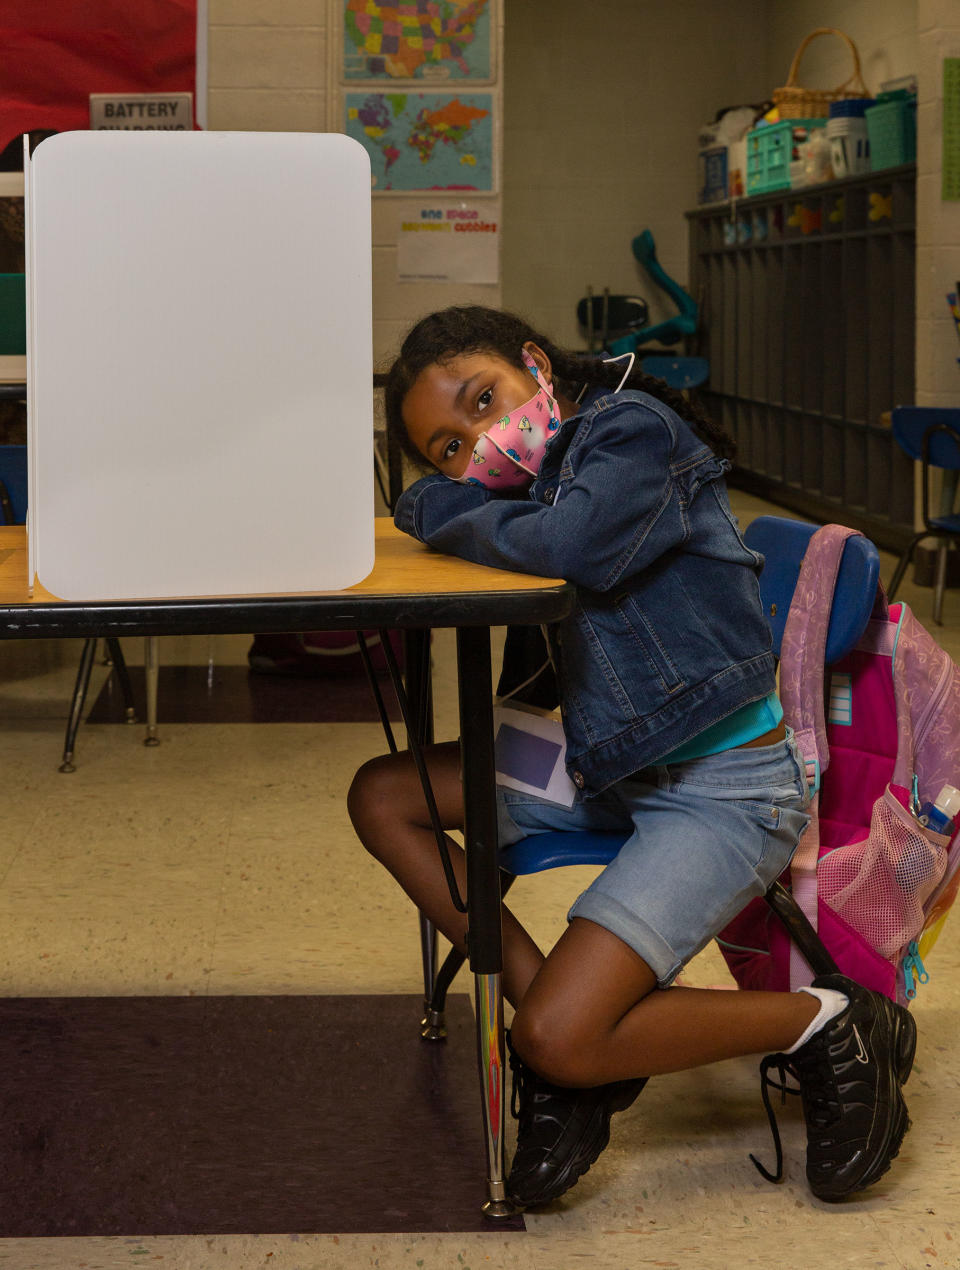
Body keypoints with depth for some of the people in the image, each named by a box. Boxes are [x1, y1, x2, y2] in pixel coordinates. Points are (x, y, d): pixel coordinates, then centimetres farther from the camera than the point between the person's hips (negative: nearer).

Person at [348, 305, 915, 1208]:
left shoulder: (632, 429, -15)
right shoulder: (542, 469, 9)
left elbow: (574, 546, -31)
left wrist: (447, 511, -14)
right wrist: (472, 489, -14)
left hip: (723, 792, -9)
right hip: (609, 767, 9)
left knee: (558, 1042, -19)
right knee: (382, 797, 7)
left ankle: (823, 1027, -1)